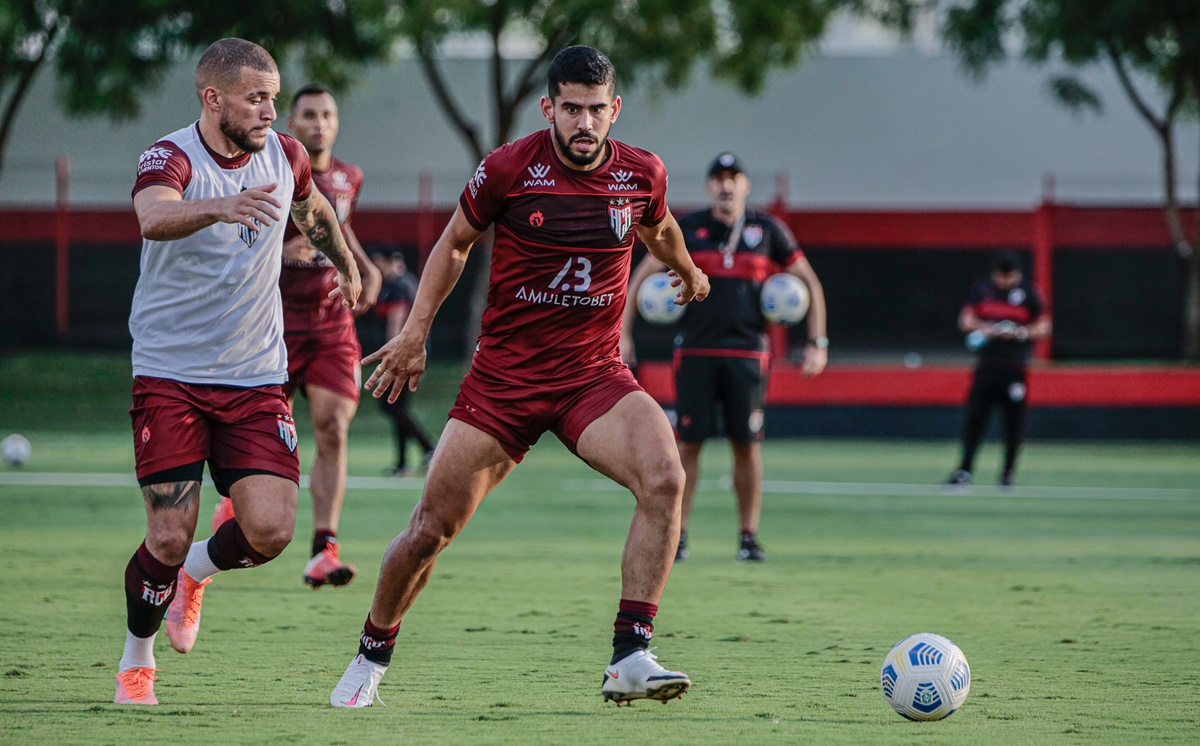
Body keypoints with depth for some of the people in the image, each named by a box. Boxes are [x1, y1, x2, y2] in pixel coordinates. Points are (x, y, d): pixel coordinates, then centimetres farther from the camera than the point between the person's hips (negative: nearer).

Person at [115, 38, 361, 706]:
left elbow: (315, 210, 27)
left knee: (271, 531, -11)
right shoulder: (171, 159, -15)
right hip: (170, 375, -4)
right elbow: (153, 218, -40)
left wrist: (347, 265, 42)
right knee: (169, 537, -9)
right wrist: (219, 207, -58)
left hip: (257, 378, 4)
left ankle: (198, 570, 24)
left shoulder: (284, 156, 2)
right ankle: (136, 661, 19)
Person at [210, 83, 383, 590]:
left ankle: (323, 552, -16)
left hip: (333, 324, 3)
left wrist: (367, 268, 12)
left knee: (333, 430, -13)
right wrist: (280, 252, -23)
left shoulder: (349, 179, 8)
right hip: (278, 323, -3)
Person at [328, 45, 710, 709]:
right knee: (431, 529, -2)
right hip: (503, 375, -1)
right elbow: (454, 243, 7)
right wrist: (415, 334, 6)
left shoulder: (642, 175, -3)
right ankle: (372, 657, 24)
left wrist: (687, 273, 41)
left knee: (664, 479, -26)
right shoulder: (508, 169, -10)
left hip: (594, 374, 1)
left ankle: (630, 659, -25)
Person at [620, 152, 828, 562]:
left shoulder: (767, 230, 5)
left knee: (747, 445, 0)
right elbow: (642, 277, 8)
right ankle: (676, 534, 5)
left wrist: (817, 342, 4)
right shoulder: (687, 229, 4)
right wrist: (623, 333, 0)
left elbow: (810, 283, 11)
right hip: (695, 353, 0)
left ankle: (749, 536, 9)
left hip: (747, 354, 0)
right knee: (688, 442, -2)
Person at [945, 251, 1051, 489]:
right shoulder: (982, 289, 7)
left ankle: (1008, 473, 12)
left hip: (1015, 369, -2)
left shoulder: (1028, 292, 1)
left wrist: (1019, 332, -15)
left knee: (1014, 420, 0)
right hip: (986, 367, 2)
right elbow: (965, 320, 8)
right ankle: (964, 471, -3)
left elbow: (1044, 328, 2)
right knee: (974, 416, -5)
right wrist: (983, 327, -12)